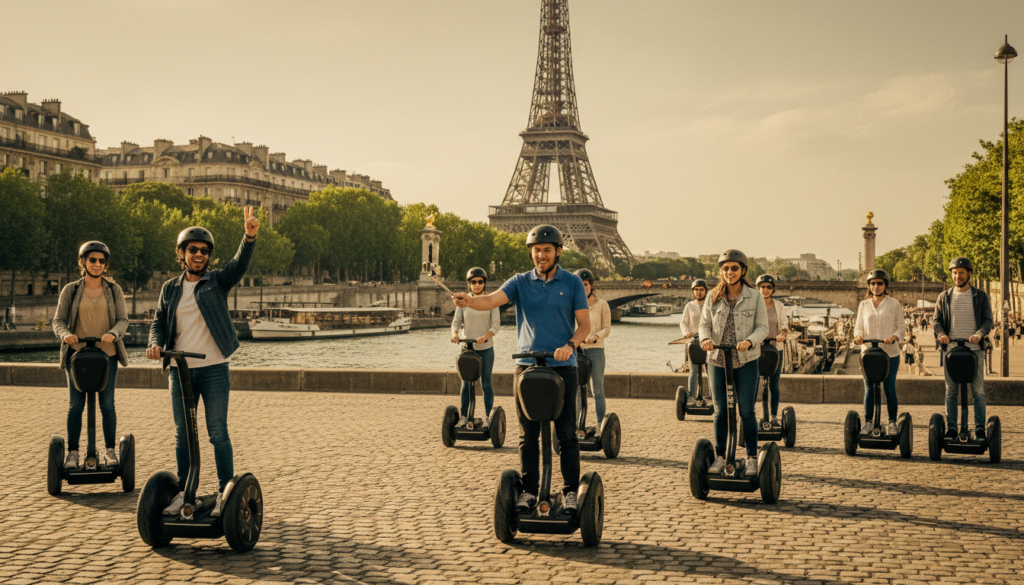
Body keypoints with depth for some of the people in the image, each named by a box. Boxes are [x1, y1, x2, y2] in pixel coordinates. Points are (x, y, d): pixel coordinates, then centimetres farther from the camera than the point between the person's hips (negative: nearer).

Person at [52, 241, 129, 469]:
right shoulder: (70, 290, 4)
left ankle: (110, 450, 12)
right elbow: (58, 321, 3)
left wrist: (113, 333, -21)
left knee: (107, 404, 1)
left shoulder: (114, 290, 6)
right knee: (75, 405, 1)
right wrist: (66, 334, -20)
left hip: (107, 354, 0)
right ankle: (72, 452, 8)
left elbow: (123, 320, 1)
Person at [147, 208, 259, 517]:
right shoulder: (170, 288, 10)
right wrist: (156, 343, -10)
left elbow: (239, 264, -17)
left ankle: (225, 492, 7)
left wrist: (249, 237, -36)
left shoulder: (217, 281, 0)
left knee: (218, 433, -2)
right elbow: (159, 321, 12)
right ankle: (184, 491, 21)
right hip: (179, 370, 4)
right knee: (182, 434, 11)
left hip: (213, 369, -3)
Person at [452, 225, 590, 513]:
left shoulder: (572, 283, 4)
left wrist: (570, 345, -17)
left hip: (563, 367, -1)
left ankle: (571, 491, 10)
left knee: (566, 433, 1)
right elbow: (492, 299, -11)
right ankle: (529, 490, 14)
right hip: (527, 366, 1)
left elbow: (584, 325, 3)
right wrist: (468, 300, -33)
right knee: (528, 435, 5)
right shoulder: (521, 282, 6)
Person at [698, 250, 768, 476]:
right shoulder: (713, 297, 4)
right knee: (720, 411, 8)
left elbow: (762, 327, -4)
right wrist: (705, 338, -17)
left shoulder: (754, 297, -1)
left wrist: (749, 341, -23)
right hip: (717, 360, 2)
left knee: (747, 411, 0)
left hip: (746, 362, -2)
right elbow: (705, 323, 5)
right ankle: (720, 457, 20)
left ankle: (752, 458, 13)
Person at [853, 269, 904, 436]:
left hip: (890, 353, -2)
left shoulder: (895, 304, 4)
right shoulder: (864, 305, 11)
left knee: (889, 389, 0)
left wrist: (894, 337, -19)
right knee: (869, 390, 2)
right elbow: (859, 326, 9)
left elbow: (900, 327, 2)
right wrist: (858, 335, -15)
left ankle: (892, 423, 11)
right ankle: (868, 422, 10)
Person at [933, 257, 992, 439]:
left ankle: (980, 429, 4)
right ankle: (951, 428, 8)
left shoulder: (980, 296, 7)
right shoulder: (944, 297, 11)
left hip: (975, 349, -1)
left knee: (978, 392, -1)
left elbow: (988, 320, -1)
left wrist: (979, 334, -22)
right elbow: (936, 320, 6)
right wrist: (940, 333, -17)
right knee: (951, 393, 3)